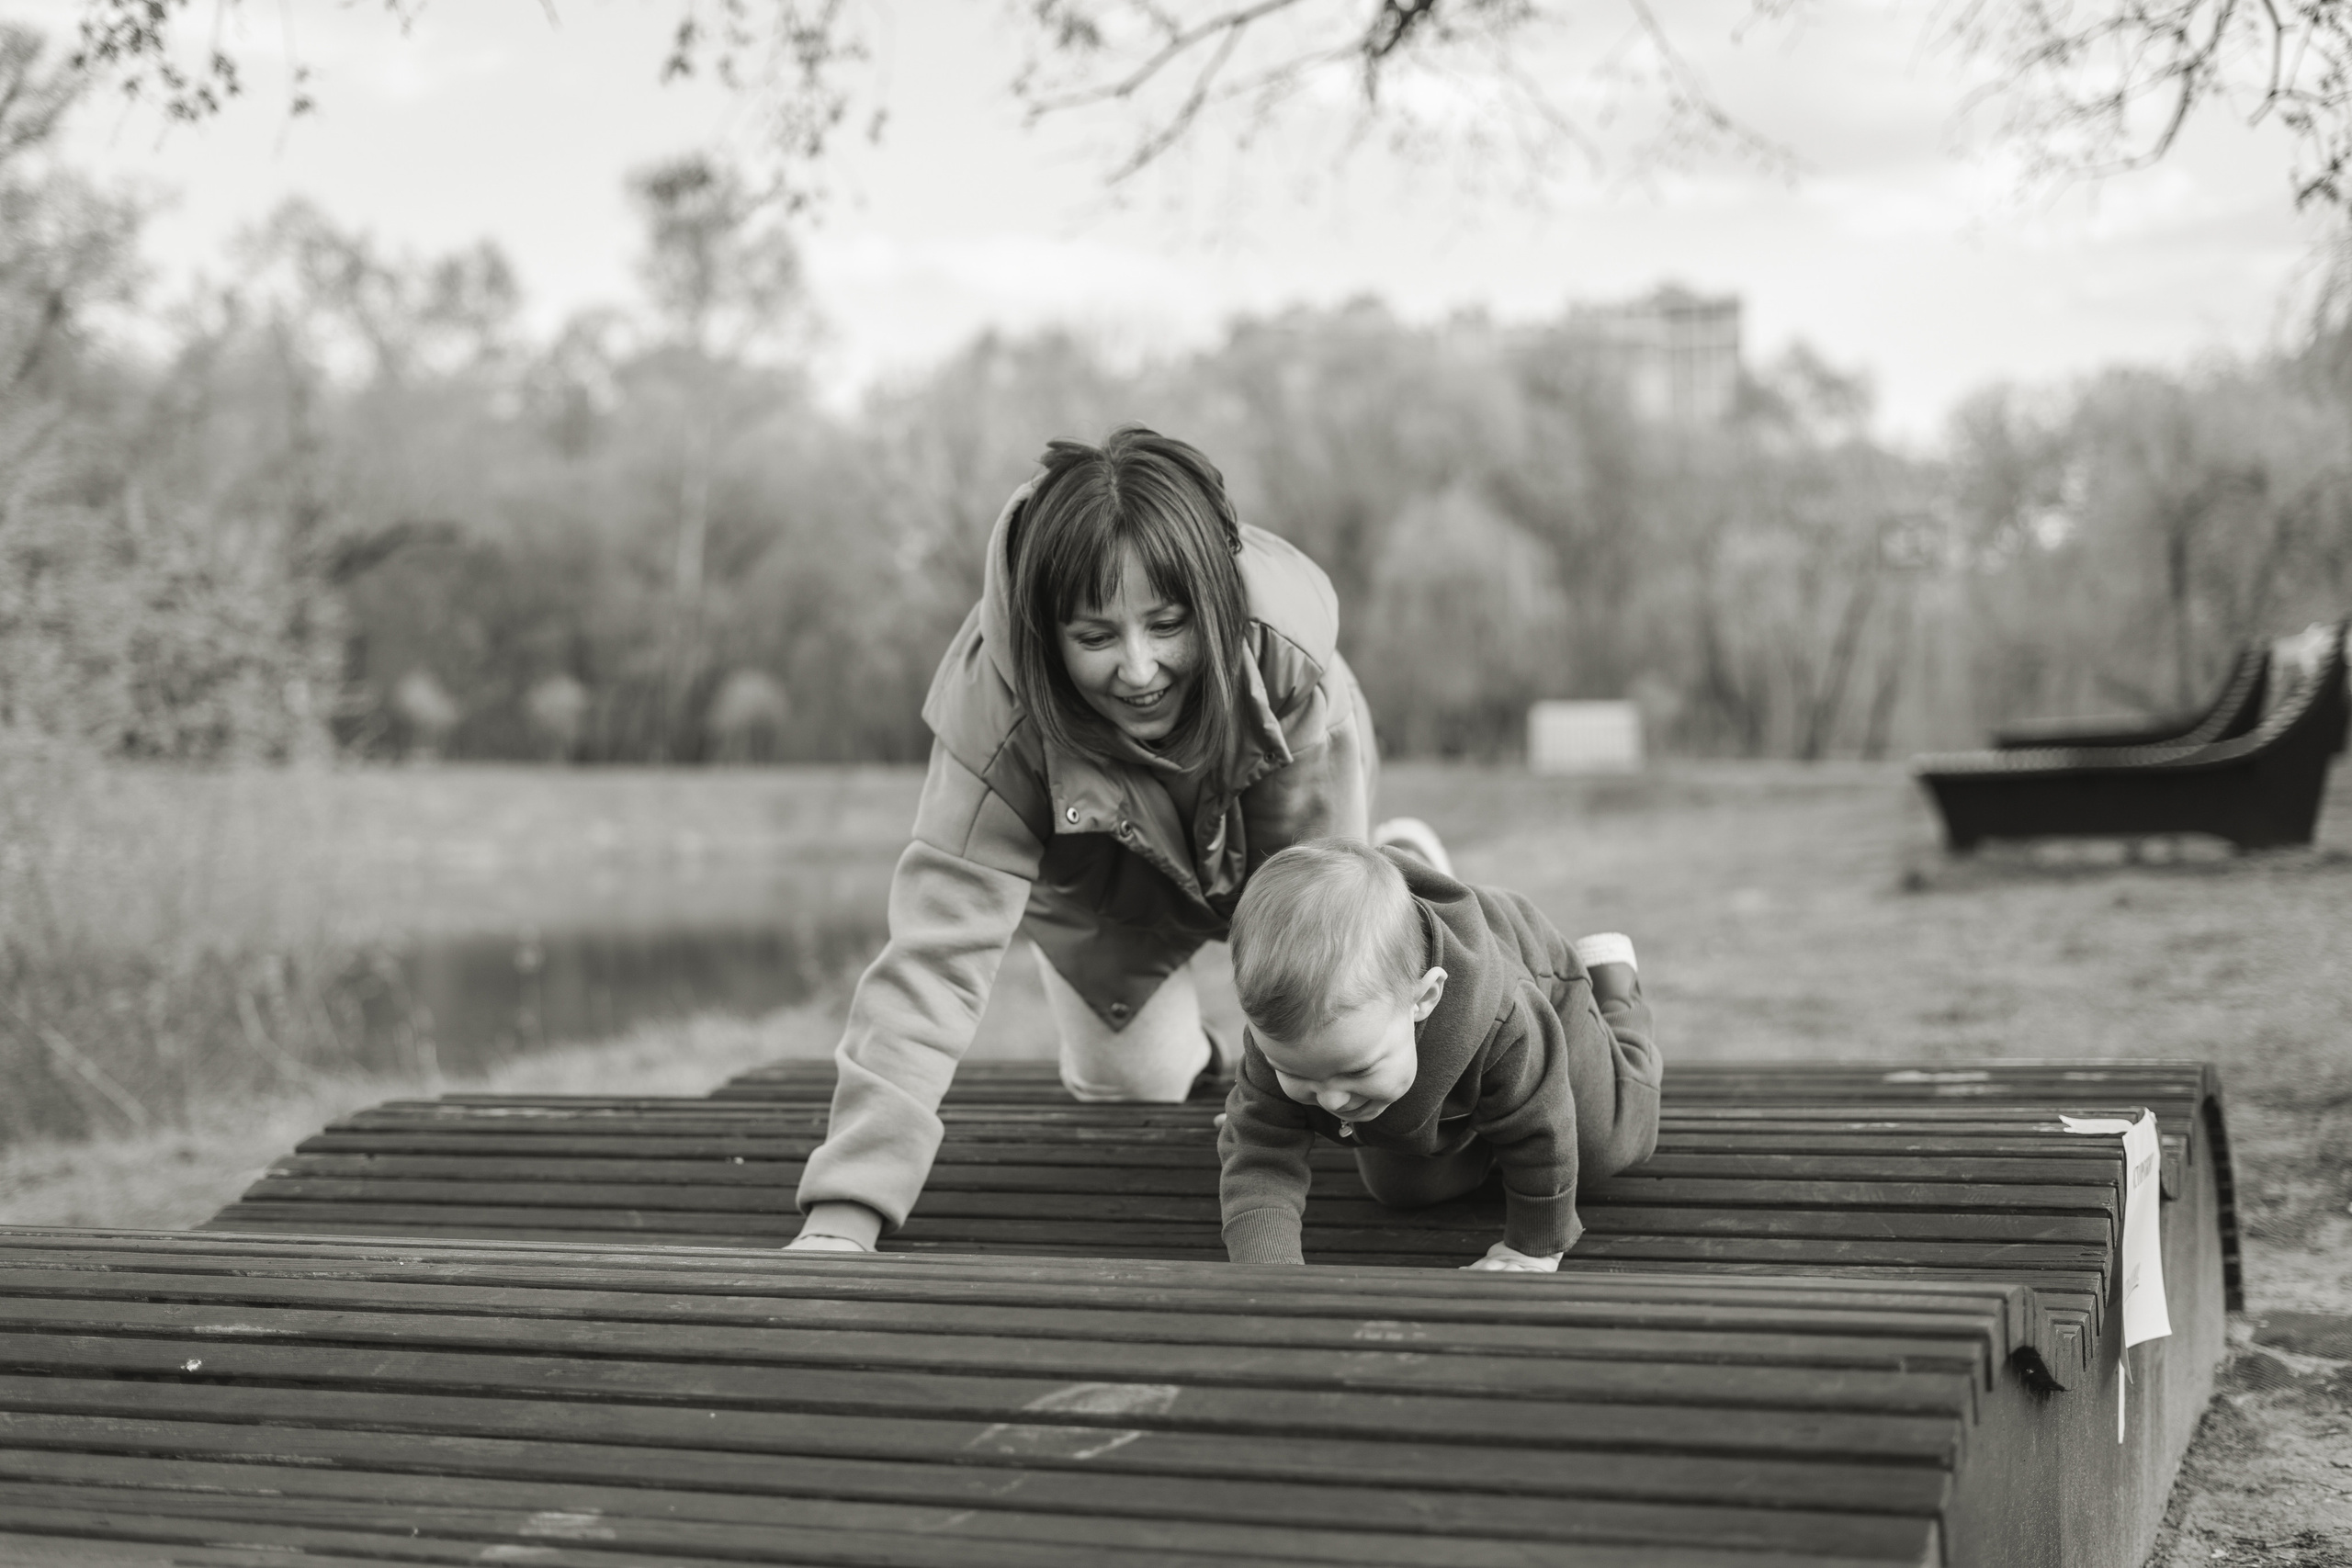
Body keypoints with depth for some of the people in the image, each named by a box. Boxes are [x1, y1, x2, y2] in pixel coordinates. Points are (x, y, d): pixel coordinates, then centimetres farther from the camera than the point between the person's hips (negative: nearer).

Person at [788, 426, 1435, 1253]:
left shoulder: (1291, 664, -43)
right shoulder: (999, 705, -43)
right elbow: (937, 950, -47)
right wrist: (844, 1216, -53)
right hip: (1099, 888, 0)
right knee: (1132, 1084, 6)